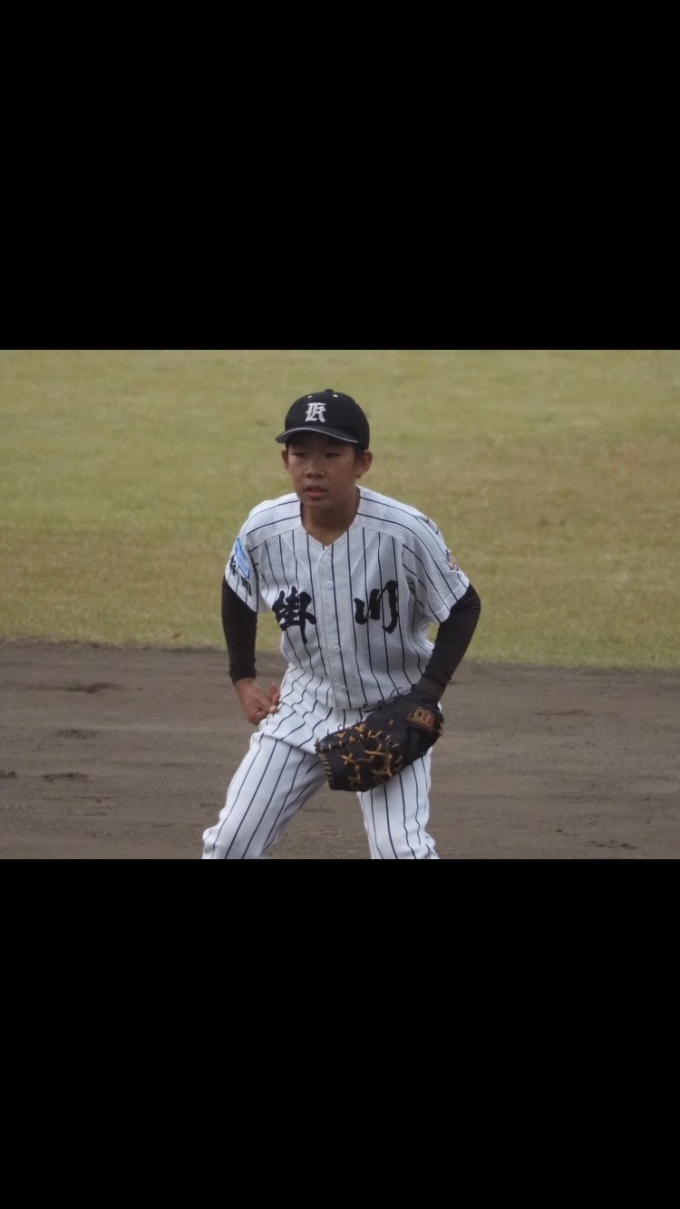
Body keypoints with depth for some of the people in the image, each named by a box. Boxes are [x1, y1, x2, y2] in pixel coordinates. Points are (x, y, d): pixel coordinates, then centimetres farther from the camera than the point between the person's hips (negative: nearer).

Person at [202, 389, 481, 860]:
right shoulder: (263, 530, -15)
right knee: (231, 841, 3)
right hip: (306, 705, 4)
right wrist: (243, 680, 6)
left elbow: (464, 608, -12)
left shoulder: (406, 532, -26)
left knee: (401, 848, -18)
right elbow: (238, 598, 8)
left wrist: (427, 694, -20)